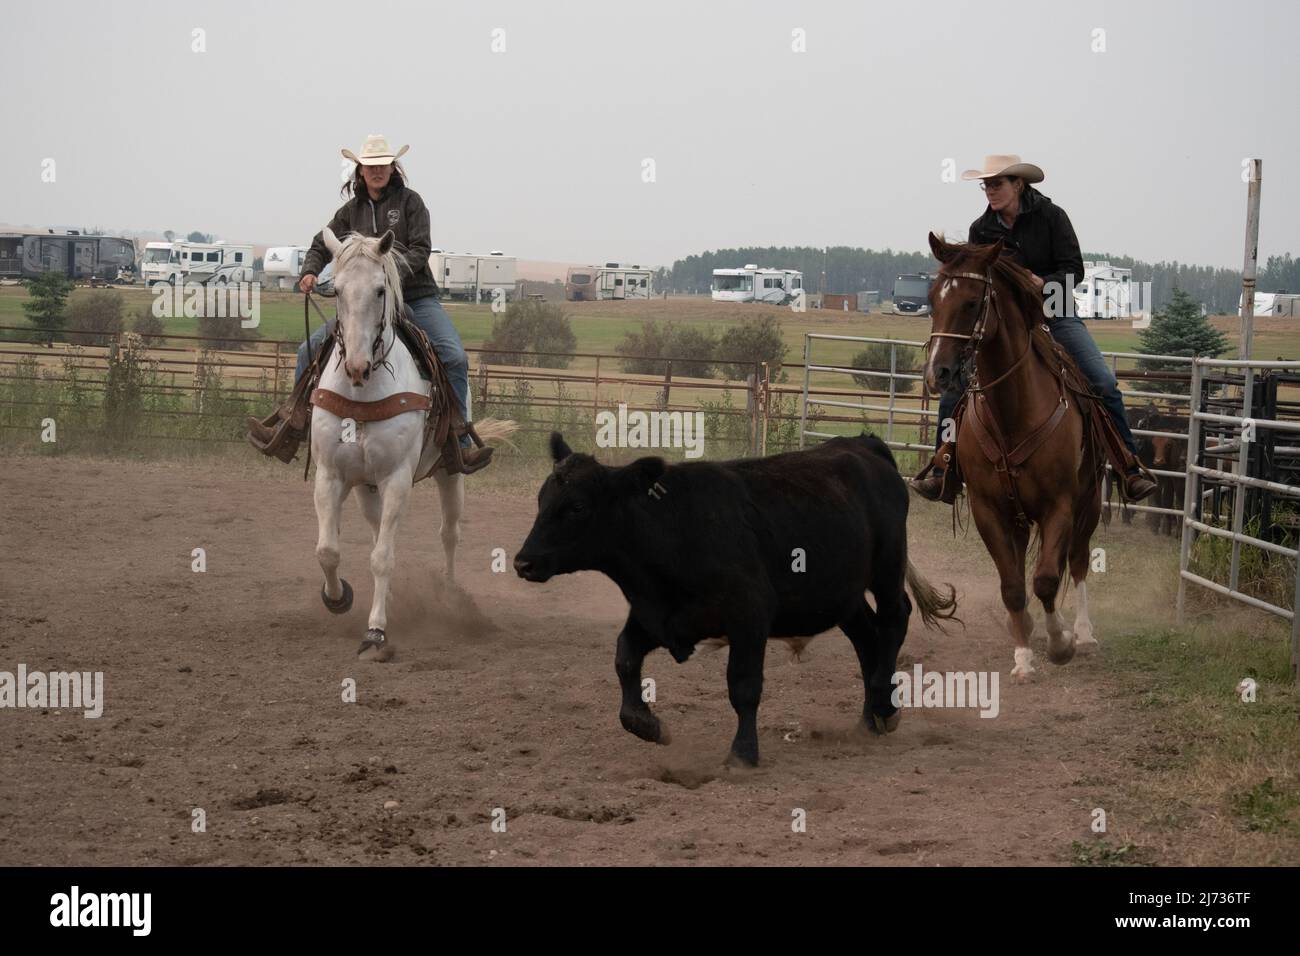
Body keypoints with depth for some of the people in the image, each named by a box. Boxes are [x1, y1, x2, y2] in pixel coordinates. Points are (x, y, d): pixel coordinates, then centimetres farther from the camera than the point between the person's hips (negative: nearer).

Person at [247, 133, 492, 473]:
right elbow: (322, 245, 13)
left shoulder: (409, 201, 0)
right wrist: (310, 272, -7)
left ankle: (459, 444, -21)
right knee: (310, 350, -3)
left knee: (454, 356, -23)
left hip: (417, 298, -3)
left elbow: (420, 250, -7)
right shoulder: (351, 210, 11)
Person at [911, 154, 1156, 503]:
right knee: (954, 380, -12)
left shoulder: (1051, 216, -6)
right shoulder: (981, 230, 2)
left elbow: (1074, 269, -9)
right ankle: (941, 472, -2)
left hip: (1054, 314, -2)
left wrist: (1042, 283, -26)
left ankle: (1130, 467, -7)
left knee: (1103, 382, -17)